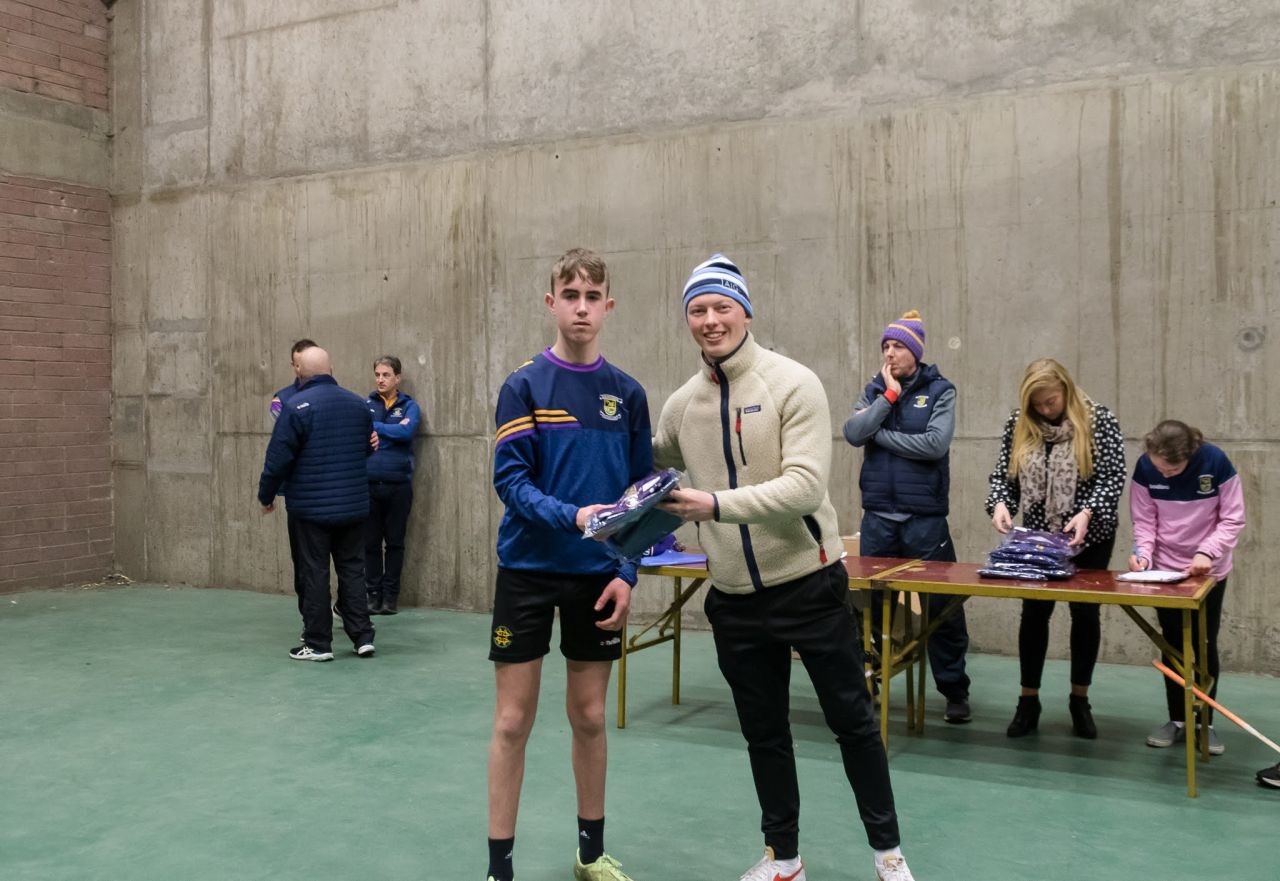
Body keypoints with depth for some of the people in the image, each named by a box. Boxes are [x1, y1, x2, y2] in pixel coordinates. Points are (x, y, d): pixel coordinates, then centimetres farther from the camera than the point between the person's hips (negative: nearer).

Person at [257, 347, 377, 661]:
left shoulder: (297, 406, -13)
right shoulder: (358, 404, 4)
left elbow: (278, 458, -12)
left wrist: (266, 495, 2)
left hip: (313, 506, -4)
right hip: (354, 505, 4)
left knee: (315, 573, 4)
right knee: (352, 569, 13)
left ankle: (318, 644, 10)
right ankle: (363, 637, 14)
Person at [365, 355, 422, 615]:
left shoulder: (409, 406, 2)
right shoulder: (365, 405, 7)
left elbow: (406, 431, -16)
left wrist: (373, 426, -9)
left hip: (399, 485, -1)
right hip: (368, 484, 1)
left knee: (395, 542, 7)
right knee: (371, 542, 6)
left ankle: (391, 595, 16)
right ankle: (373, 594, 15)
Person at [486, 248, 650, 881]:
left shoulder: (627, 394, 4)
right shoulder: (524, 385, -5)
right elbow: (510, 479, -13)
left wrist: (628, 572, -4)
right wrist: (572, 516, -29)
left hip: (598, 576, 3)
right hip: (528, 569, -2)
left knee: (589, 718, 13)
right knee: (513, 721, 2)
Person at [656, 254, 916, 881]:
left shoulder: (793, 383, -14)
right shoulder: (682, 404, 2)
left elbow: (806, 486, -24)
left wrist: (717, 505, -33)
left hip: (807, 584, -4)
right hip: (734, 597, 5)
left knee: (851, 721, 10)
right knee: (763, 733, 17)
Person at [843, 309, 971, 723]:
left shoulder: (939, 391, -2)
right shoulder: (874, 390, 8)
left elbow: (936, 444, -16)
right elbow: (853, 433, -7)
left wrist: (881, 434, -9)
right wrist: (888, 396, -11)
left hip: (925, 517, -3)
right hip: (878, 516, 3)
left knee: (943, 606, 2)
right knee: (871, 603, 10)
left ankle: (954, 689, 15)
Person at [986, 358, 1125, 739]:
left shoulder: (1099, 420, -12)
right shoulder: (1019, 424, -4)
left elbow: (1112, 478, -15)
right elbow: (1004, 474, 0)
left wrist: (1086, 512, -31)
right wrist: (1000, 503, -20)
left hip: (1089, 538, -2)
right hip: (1038, 535, 2)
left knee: (1085, 613, 7)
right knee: (1034, 612, 4)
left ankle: (1080, 700, 22)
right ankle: (1028, 701, 14)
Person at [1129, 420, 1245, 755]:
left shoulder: (1216, 462, -21)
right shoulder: (1145, 467, -15)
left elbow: (1232, 519, -14)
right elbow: (1144, 521, -6)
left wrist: (1206, 553, -27)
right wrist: (1143, 552, -23)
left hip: (1208, 571, -2)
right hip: (1165, 570, 2)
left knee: (1204, 645, 5)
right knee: (1173, 645, 9)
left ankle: (1205, 722, 18)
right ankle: (1177, 719, 21)